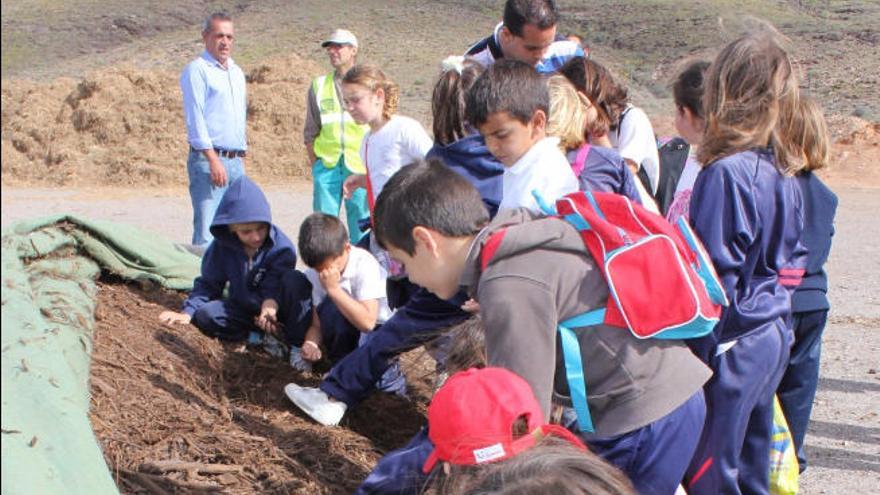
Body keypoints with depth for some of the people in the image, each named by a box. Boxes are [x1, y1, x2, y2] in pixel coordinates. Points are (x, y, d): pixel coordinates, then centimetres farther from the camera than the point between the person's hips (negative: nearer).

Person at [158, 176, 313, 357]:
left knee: (296, 281, -33)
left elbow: (273, 288, -24)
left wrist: (270, 305, -47)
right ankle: (261, 338, -23)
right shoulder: (222, 246, -11)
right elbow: (208, 284, -3)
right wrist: (188, 312, -16)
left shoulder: (281, 246, -21)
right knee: (205, 316, -23)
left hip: (275, 307, -3)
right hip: (245, 310, 3)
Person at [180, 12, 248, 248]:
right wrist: (213, 159, -19)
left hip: (236, 161, 8)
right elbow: (195, 117, -12)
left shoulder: (237, 73, 19)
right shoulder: (197, 70, -4)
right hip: (208, 159, -8)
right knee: (207, 231, -12)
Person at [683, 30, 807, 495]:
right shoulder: (783, 174, 6)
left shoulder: (726, 174, -20)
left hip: (733, 344, -9)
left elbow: (716, 276, -20)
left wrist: (692, 358, -14)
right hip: (773, 334, 9)